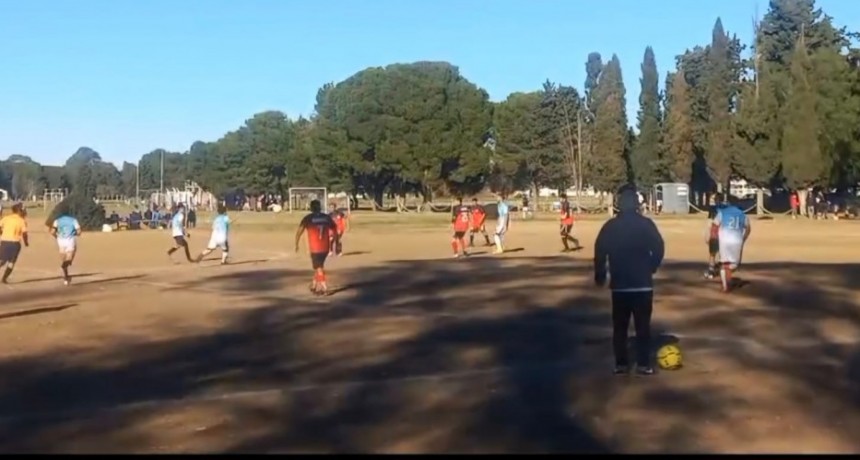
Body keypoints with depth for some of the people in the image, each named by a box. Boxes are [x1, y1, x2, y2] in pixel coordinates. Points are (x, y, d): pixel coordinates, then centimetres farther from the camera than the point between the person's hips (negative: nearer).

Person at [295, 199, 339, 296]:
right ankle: (314, 286, 30)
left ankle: (324, 288, -3)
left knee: (318, 268, 4)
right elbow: (335, 231, 9)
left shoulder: (308, 218, -3)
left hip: (315, 248, -4)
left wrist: (296, 244, 3)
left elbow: (299, 231, -6)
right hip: (325, 247, 4)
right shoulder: (327, 217, 7)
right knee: (319, 266, 21)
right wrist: (336, 243, 18)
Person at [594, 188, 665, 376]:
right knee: (643, 325, 5)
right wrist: (651, 268, 9)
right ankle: (643, 364, 4)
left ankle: (621, 364, 10)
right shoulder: (646, 224, -4)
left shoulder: (610, 226, 1)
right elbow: (658, 248, -7)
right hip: (643, 283, -1)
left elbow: (600, 252, -1)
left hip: (619, 284, 1)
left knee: (619, 326, 9)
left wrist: (600, 275, 10)